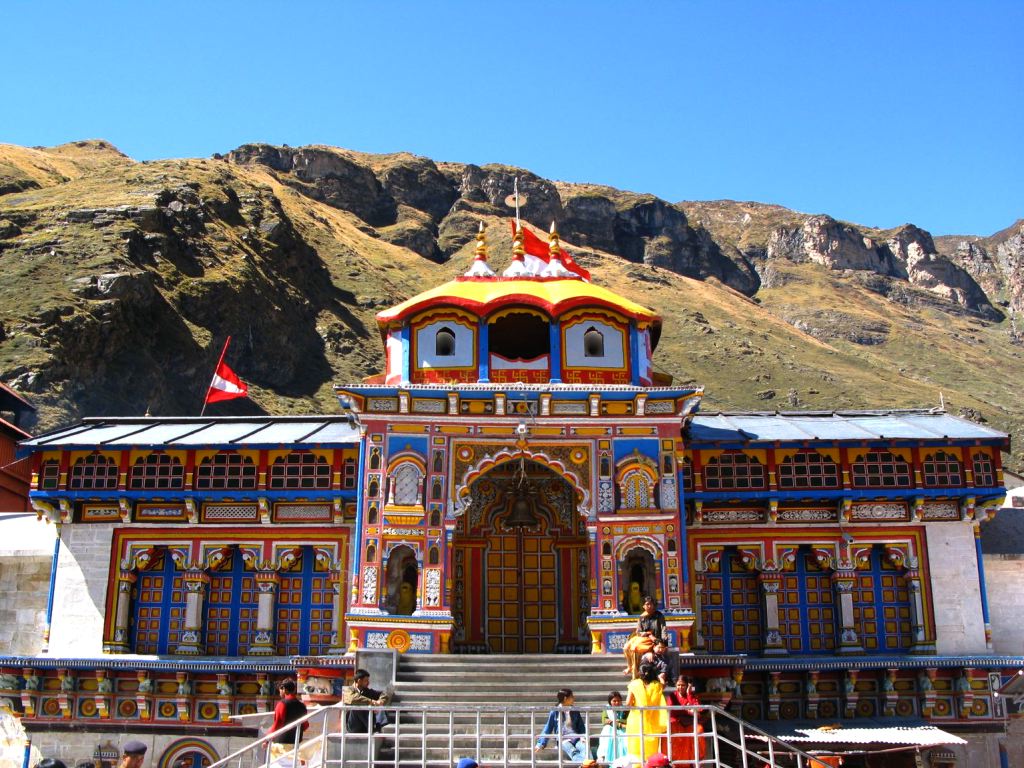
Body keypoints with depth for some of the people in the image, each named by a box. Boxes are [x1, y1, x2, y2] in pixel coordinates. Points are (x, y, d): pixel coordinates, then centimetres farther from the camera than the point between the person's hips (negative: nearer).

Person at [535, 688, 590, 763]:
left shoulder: (575, 711, 15)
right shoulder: (555, 712, 5)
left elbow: (581, 726, 18)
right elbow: (548, 729, 9)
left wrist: (583, 737, -2)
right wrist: (541, 744, 2)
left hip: (576, 738, 3)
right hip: (563, 740, -3)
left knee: (585, 748, -32)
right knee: (573, 752, -35)